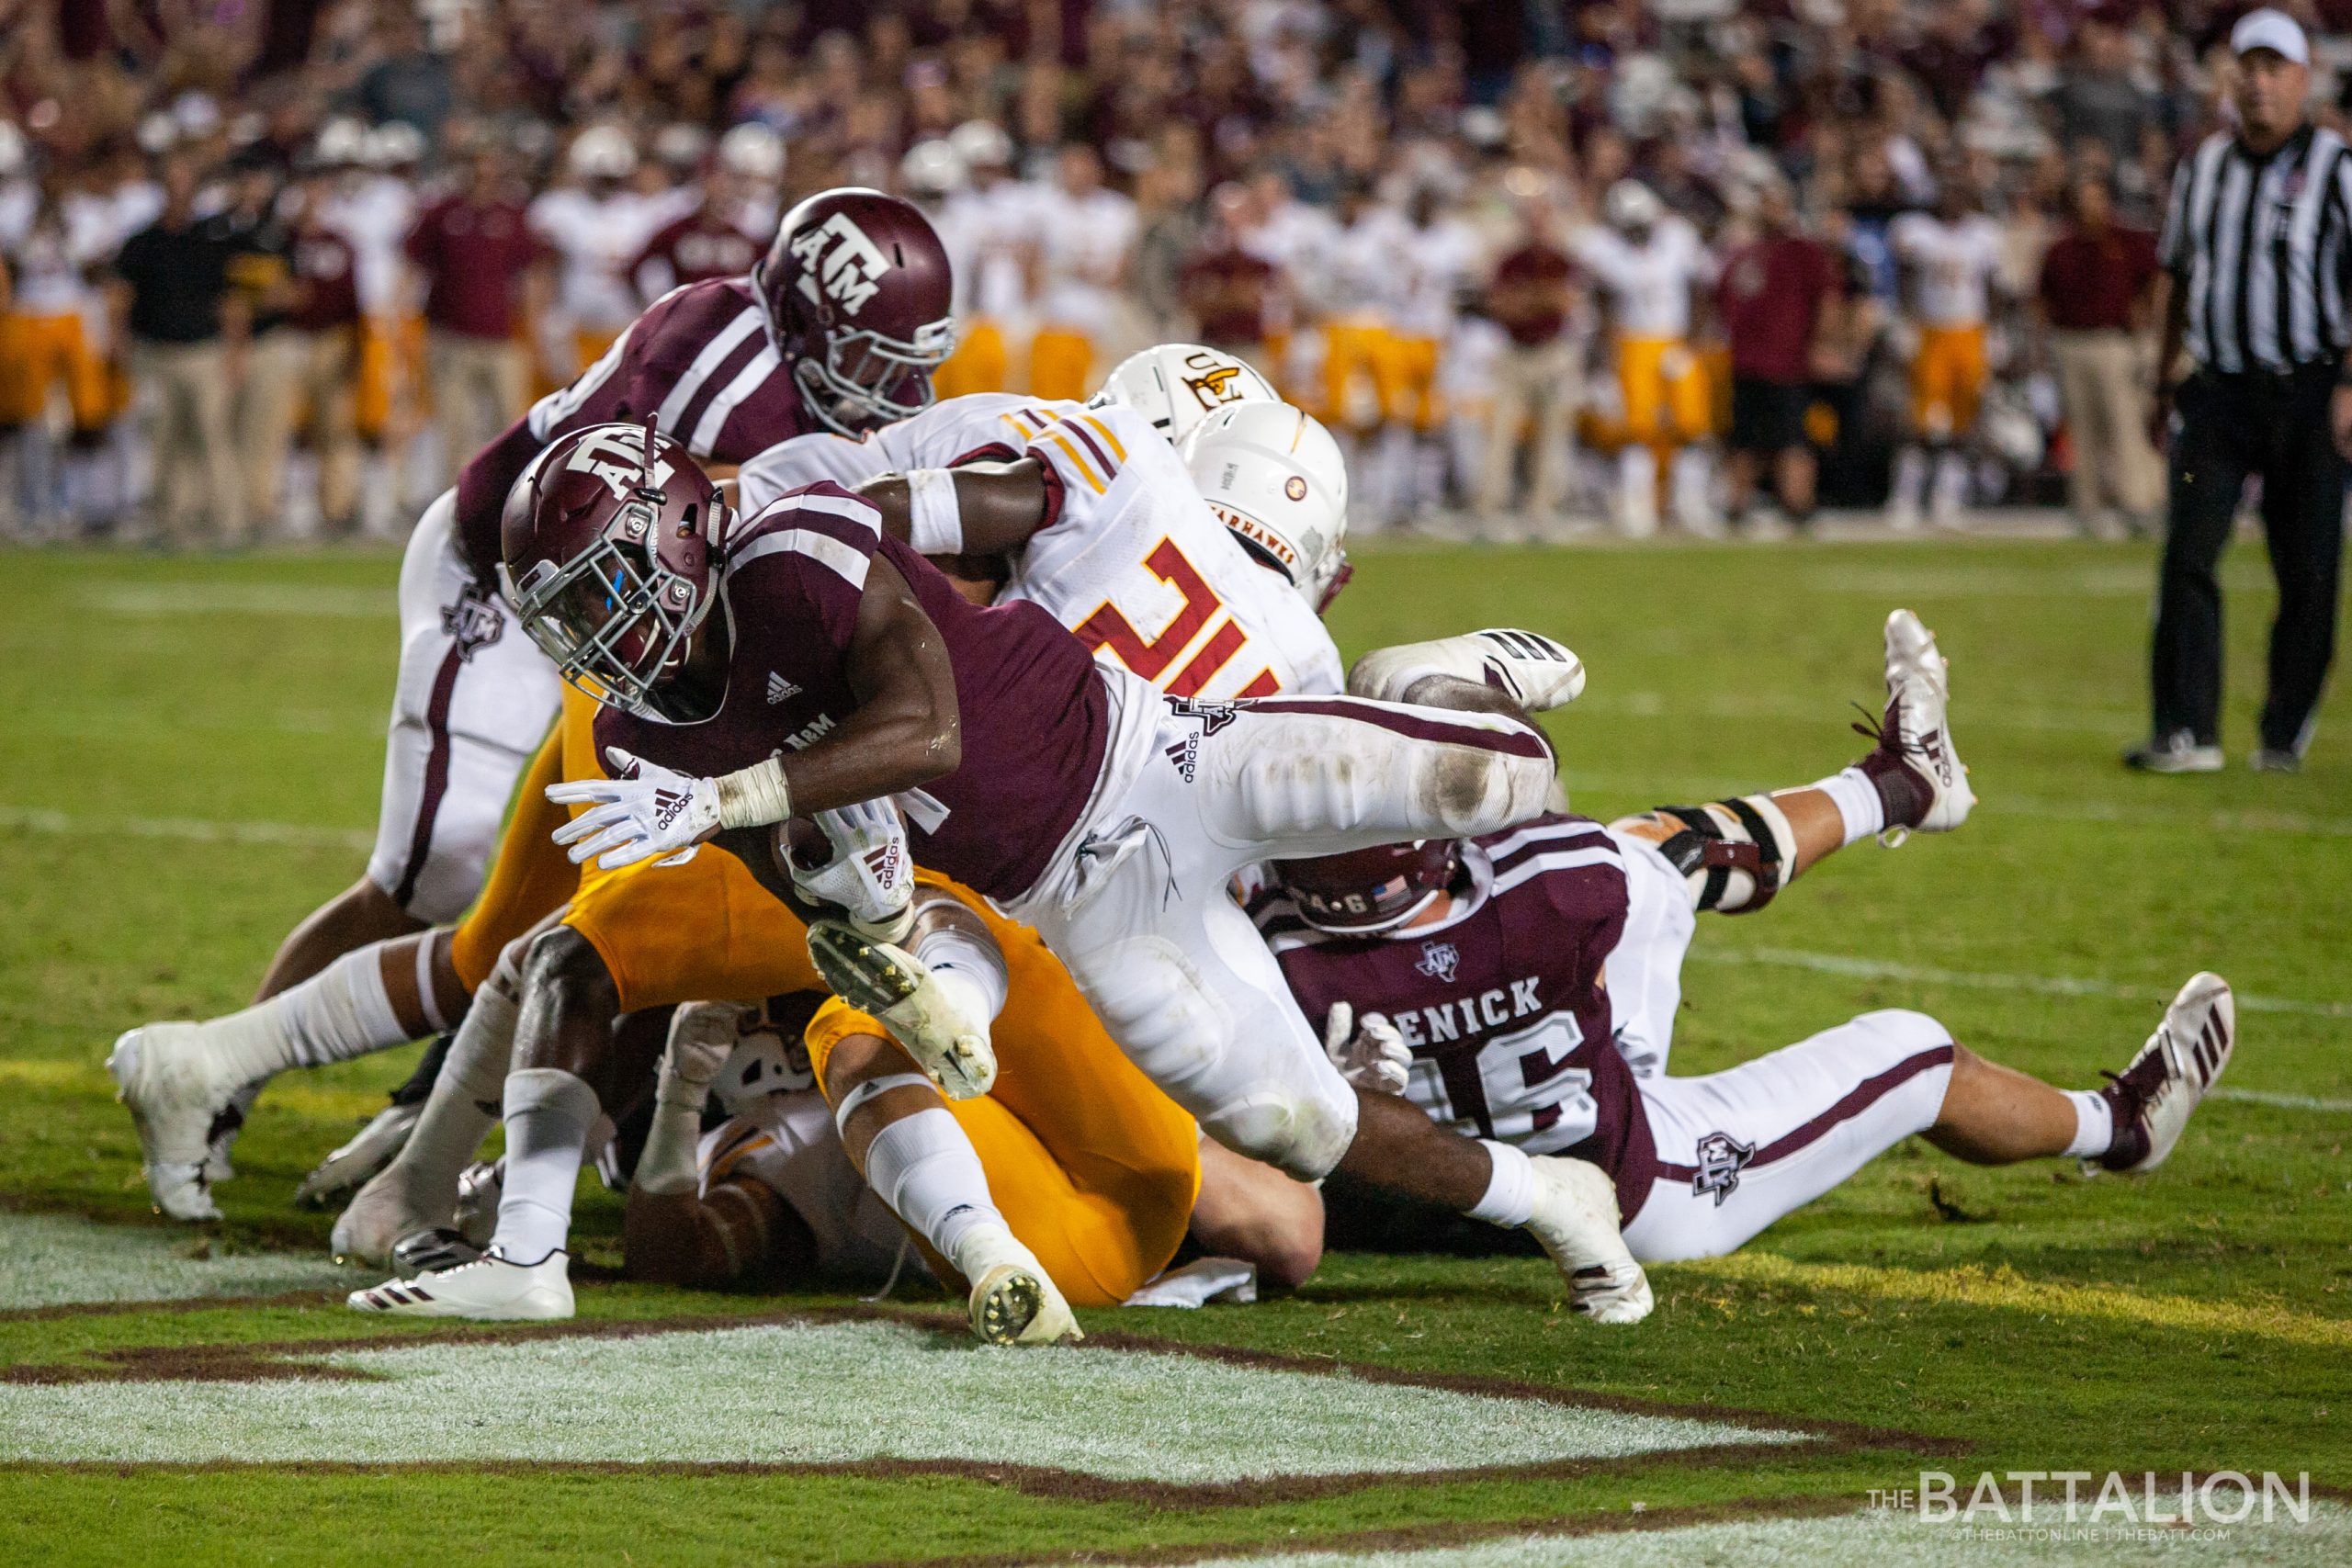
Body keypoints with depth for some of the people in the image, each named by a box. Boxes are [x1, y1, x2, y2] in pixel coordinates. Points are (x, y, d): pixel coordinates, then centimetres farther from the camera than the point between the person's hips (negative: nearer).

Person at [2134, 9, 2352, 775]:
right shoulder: (2202, 166, 13)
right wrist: (2164, 382, 20)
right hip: (2217, 389, 3)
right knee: (2188, 554, -8)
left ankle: (2285, 733, 12)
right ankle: (2186, 732, -9)